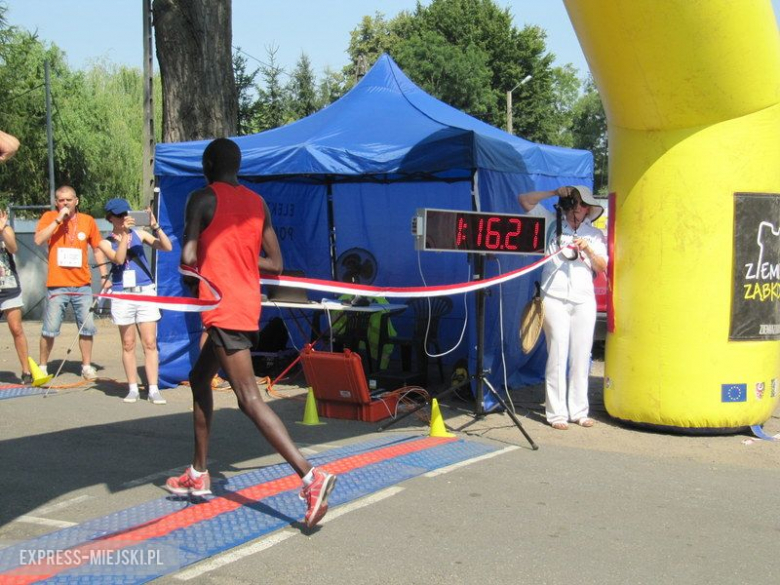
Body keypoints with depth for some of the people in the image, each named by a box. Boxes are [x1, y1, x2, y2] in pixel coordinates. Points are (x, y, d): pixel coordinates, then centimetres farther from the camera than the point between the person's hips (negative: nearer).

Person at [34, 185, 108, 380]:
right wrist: (58, 219, -17)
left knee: (87, 328, 4)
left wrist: (104, 275, 9)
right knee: (50, 330, -1)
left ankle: (87, 366, 17)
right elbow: (38, 240, -15)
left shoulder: (88, 220, 6)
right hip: (57, 285, -2)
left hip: (82, 285, 2)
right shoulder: (49, 217, 1)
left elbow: (97, 248, 13)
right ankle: (43, 367, 14)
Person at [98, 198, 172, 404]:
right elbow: (118, 258, -14)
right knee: (128, 344, 6)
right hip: (122, 295, 0)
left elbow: (167, 247, -2)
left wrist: (155, 227, -14)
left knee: (150, 343, -4)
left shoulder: (140, 234, 7)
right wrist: (124, 234, -18)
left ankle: (153, 389, -3)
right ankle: (133, 388, 13)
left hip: (145, 292, 0)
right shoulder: (106, 242, 5)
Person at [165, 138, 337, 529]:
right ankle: (198, 475, 31)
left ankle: (311, 477, -23)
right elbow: (275, 264, 11)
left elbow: (188, 258, -14)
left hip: (222, 310, -8)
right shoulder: (257, 204, 12)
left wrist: (192, 278, 7)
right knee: (199, 378, 24)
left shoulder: (203, 198, -6)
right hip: (248, 306, 8)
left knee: (249, 398, -12)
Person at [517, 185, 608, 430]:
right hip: (554, 298, -3)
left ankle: (579, 411, 9)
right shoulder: (552, 223, 10)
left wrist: (588, 250, -7)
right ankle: (556, 413, -5)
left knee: (581, 357, 2)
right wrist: (556, 192, 1)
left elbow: (603, 267, 10)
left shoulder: (595, 234, 16)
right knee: (558, 355, -8)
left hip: (584, 300, 3)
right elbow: (524, 200, 7)